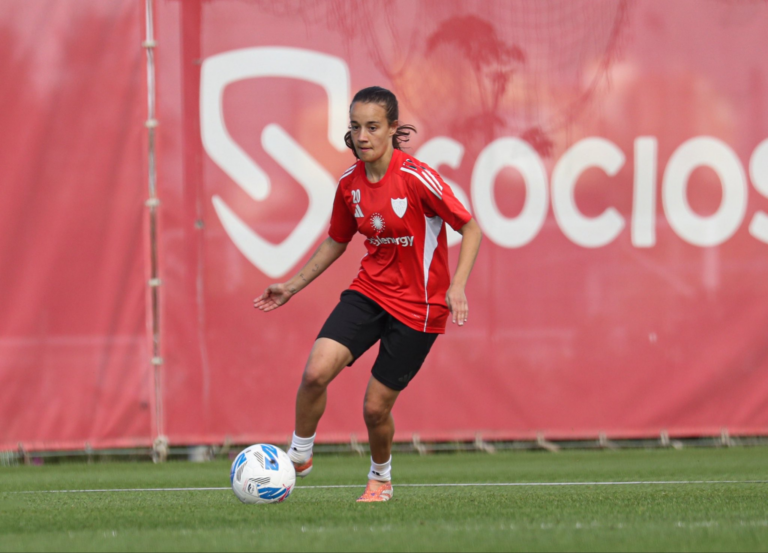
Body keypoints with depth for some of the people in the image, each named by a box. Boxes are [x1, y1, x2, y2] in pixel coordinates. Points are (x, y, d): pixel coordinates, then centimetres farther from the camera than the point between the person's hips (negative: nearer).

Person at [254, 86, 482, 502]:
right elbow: (337, 241, 18)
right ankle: (298, 455, 5)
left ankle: (380, 478, 29)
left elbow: (470, 228, -11)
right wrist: (292, 286, 17)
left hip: (417, 306, -4)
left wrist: (457, 287, -22)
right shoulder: (350, 184, 0)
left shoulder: (416, 178, -18)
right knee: (316, 371, -19)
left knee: (375, 407, -2)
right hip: (369, 291, 4)